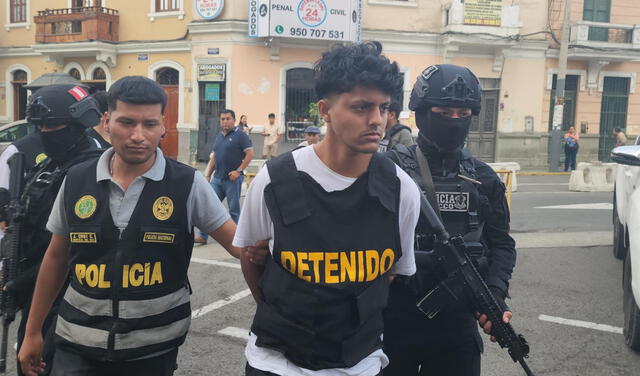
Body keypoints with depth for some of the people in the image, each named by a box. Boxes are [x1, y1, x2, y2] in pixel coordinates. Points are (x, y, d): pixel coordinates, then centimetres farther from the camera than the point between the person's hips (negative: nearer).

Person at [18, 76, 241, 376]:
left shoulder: (187, 184, -10)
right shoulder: (76, 181, -2)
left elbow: (237, 242, -4)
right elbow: (56, 257, 9)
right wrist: (33, 331, 14)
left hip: (154, 346, -1)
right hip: (79, 343, 2)